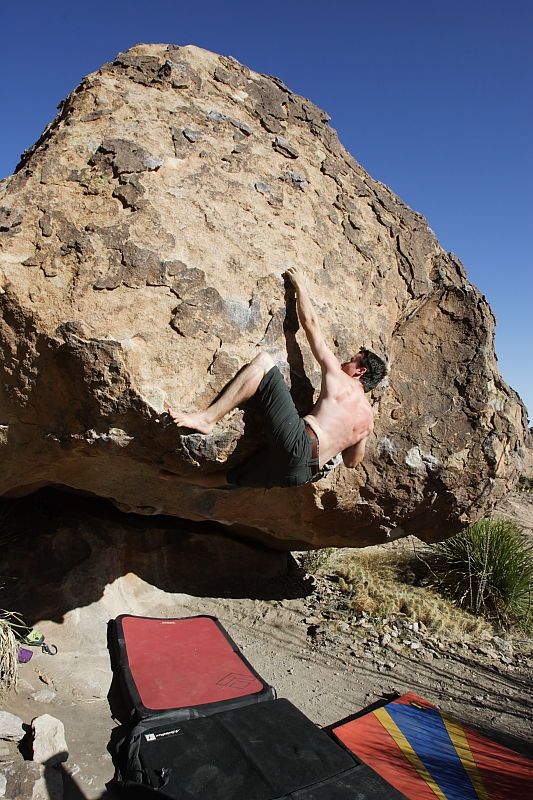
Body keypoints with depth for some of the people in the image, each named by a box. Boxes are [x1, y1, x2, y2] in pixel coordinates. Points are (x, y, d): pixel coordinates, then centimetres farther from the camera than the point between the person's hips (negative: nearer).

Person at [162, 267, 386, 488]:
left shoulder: (338, 377, 10)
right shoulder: (368, 420, 23)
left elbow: (310, 324, 14)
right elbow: (351, 462, 28)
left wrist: (299, 284, 27)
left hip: (298, 446, -7)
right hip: (304, 473, 8)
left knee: (263, 361, -3)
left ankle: (207, 418, -12)